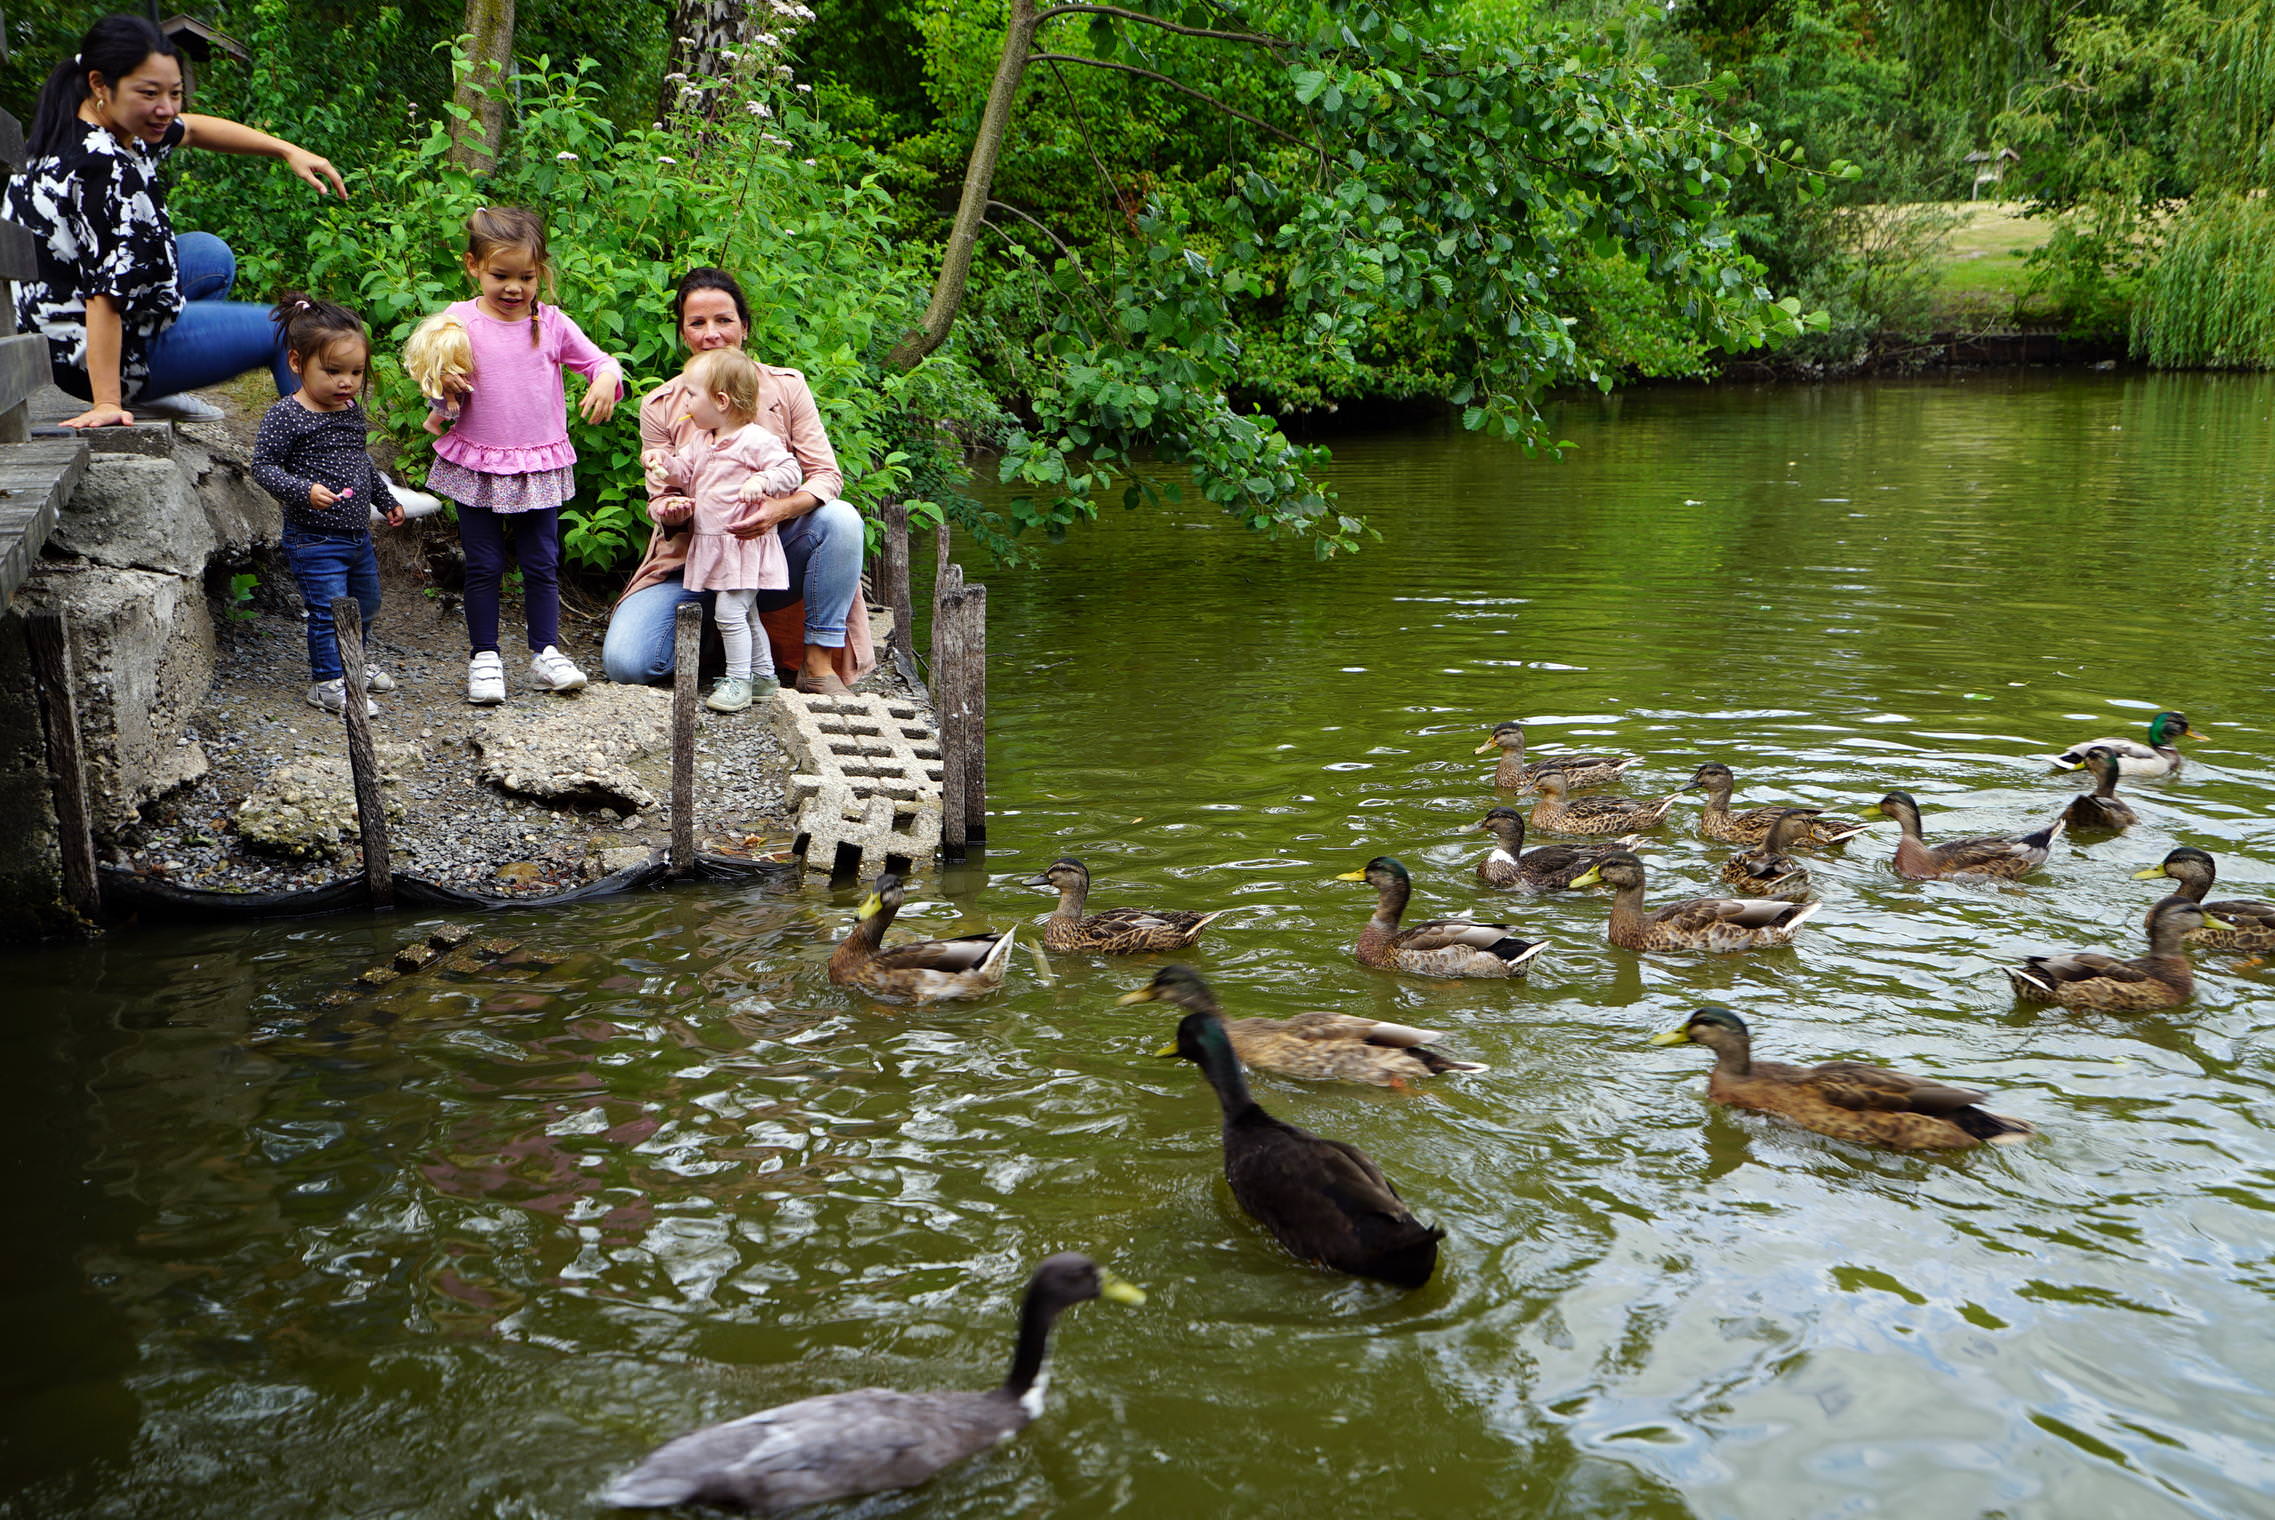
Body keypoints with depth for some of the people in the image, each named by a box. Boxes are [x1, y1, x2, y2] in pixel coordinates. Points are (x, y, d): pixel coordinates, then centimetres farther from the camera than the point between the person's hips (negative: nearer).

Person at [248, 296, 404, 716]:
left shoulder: (353, 412, 7)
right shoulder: (287, 416, -15)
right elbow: (263, 466, -15)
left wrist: (386, 500, 28)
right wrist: (304, 490, -29)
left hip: (357, 535, 8)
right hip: (314, 539, -8)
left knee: (365, 607, 20)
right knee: (329, 611, -7)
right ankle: (328, 683, 6)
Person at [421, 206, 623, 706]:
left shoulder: (551, 323, 0)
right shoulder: (459, 321, -5)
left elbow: (598, 360, 5)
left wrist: (606, 380, -17)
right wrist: (445, 386, -24)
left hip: (540, 464, 1)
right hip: (477, 465, -1)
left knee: (542, 563, 7)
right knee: (483, 565, 6)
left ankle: (545, 652, 19)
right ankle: (484, 657, 17)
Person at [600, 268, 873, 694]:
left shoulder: (786, 387, -1)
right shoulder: (660, 406, -1)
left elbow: (826, 475, -8)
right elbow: (660, 499, 3)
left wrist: (781, 508, -30)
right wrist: (672, 512, -24)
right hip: (692, 561, 0)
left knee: (842, 519, -31)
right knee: (623, 662, -23)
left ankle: (819, 663, -18)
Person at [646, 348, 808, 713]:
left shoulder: (756, 440, -14)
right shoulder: (701, 441, 12)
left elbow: (790, 472, -16)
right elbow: (684, 472, 19)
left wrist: (762, 481, -33)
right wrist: (663, 461, 0)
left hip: (743, 544, -9)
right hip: (709, 544, 9)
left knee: (730, 611, -13)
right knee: (746, 614, 18)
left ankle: (738, 681, -5)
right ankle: (764, 673, 29)